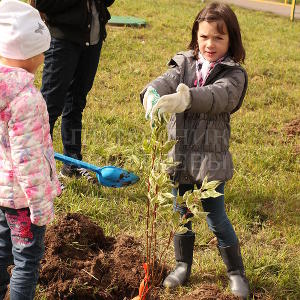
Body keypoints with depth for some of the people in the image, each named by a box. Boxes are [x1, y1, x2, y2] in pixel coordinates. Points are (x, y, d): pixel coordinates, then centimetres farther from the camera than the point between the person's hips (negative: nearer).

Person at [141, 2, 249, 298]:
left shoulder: (233, 74, -9)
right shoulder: (183, 64, 3)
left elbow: (219, 96, -31)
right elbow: (166, 81, -17)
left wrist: (187, 98, -50)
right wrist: (152, 94, -42)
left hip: (210, 159, -4)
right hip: (179, 155, 4)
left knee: (216, 219, 7)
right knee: (181, 215, 17)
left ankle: (236, 272, 29)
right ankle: (183, 265, 38)